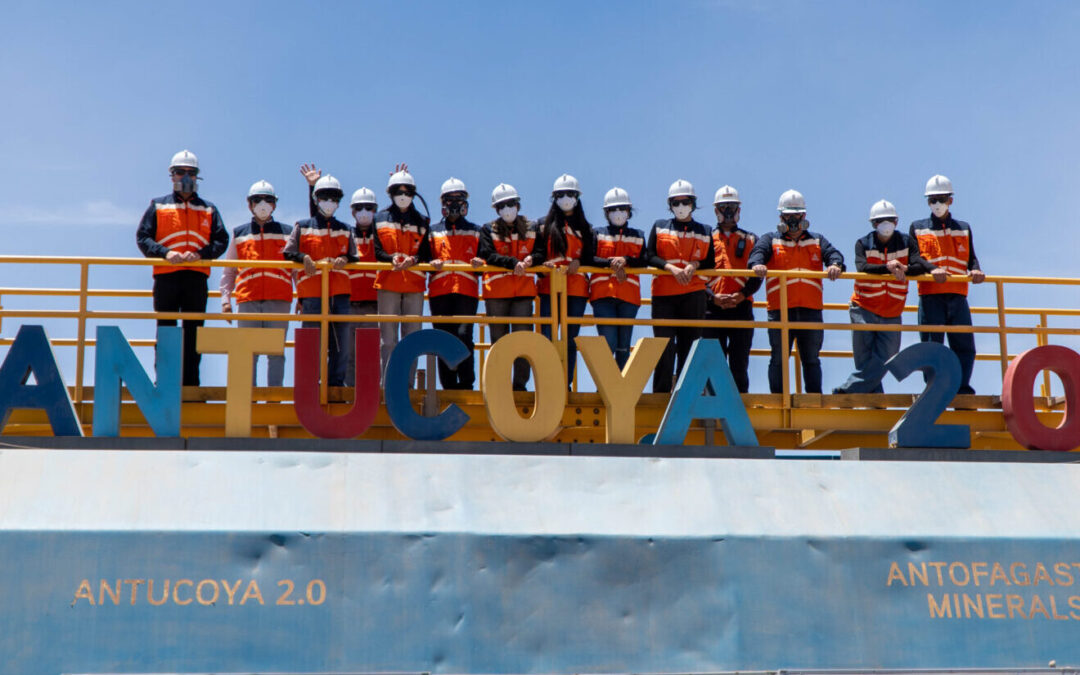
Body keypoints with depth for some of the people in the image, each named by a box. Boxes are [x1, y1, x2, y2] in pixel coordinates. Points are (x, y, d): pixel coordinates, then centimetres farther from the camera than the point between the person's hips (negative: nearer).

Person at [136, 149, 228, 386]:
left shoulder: (209, 210, 17)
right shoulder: (158, 206, 13)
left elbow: (221, 240, 7)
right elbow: (142, 237, 4)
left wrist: (200, 254, -12)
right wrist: (165, 253, -13)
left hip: (197, 278, 1)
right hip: (166, 276, -1)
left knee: (194, 335, 1)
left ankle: (190, 385, 3)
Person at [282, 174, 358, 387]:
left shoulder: (345, 230, 20)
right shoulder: (303, 227, 12)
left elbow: (354, 256, 13)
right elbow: (288, 252, 5)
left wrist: (344, 259, -9)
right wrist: (303, 257, -15)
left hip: (340, 292, 3)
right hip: (312, 293, -3)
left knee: (341, 343, 2)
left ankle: (336, 384, 9)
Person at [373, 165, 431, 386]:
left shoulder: (422, 222, 12)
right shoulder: (380, 218, 10)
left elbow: (426, 254, 5)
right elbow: (377, 251, 3)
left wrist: (413, 259, -16)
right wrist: (392, 258, -18)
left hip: (414, 284, 1)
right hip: (388, 284, -1)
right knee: (389, 338, -3)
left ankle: (408, 383, 5)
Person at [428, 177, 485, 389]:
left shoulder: (475, 231, 19)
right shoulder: (433, 231, 20)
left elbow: (486, 257, 13)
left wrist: (480, 262, -10)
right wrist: (432, 262, -9)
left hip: (467, 292, -1)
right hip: (439, 291, 1)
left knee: (464, 336, -15)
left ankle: (466, 384, -11)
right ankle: (449, 386, 3)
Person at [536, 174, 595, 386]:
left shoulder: (585, 228, 15)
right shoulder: (545, 225, 11)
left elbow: (591, 257, 10)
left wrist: (579, 262, -10)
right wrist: (542, 265, -14)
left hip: (577, 289, 1)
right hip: (549, 287, -1)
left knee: (571, 340, 3)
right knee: (546, 338, -8)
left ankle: (567, 384, 8)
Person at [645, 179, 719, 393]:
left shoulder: (704, 232, 15)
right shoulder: (659, 227, 12)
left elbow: (711, 263, 10)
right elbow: (649, 256, 3)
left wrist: (694, 264, -10)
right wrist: (671, 267, -13)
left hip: (693, 295, 1)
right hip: (663, 294, -1)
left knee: (689, 344, 0)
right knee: (665, 346, -8)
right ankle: (661, 393, -4)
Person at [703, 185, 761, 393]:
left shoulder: (750, 240, 15)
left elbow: (757, 276, 5)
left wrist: (742, 295, -12)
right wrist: (713, 297, -11)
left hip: (741, 307, 1)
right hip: (712, 308, 0)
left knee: (739, 364, 0)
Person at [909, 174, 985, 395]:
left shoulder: (964, 228, 20)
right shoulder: (918, 228, 13)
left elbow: (971, 258, 14)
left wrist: (975, 270, -10)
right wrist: (932, 269, -21)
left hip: (958, 296, 2)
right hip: (930, 296, -2)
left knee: (965, 346, -3)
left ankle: (963, 389, 2)